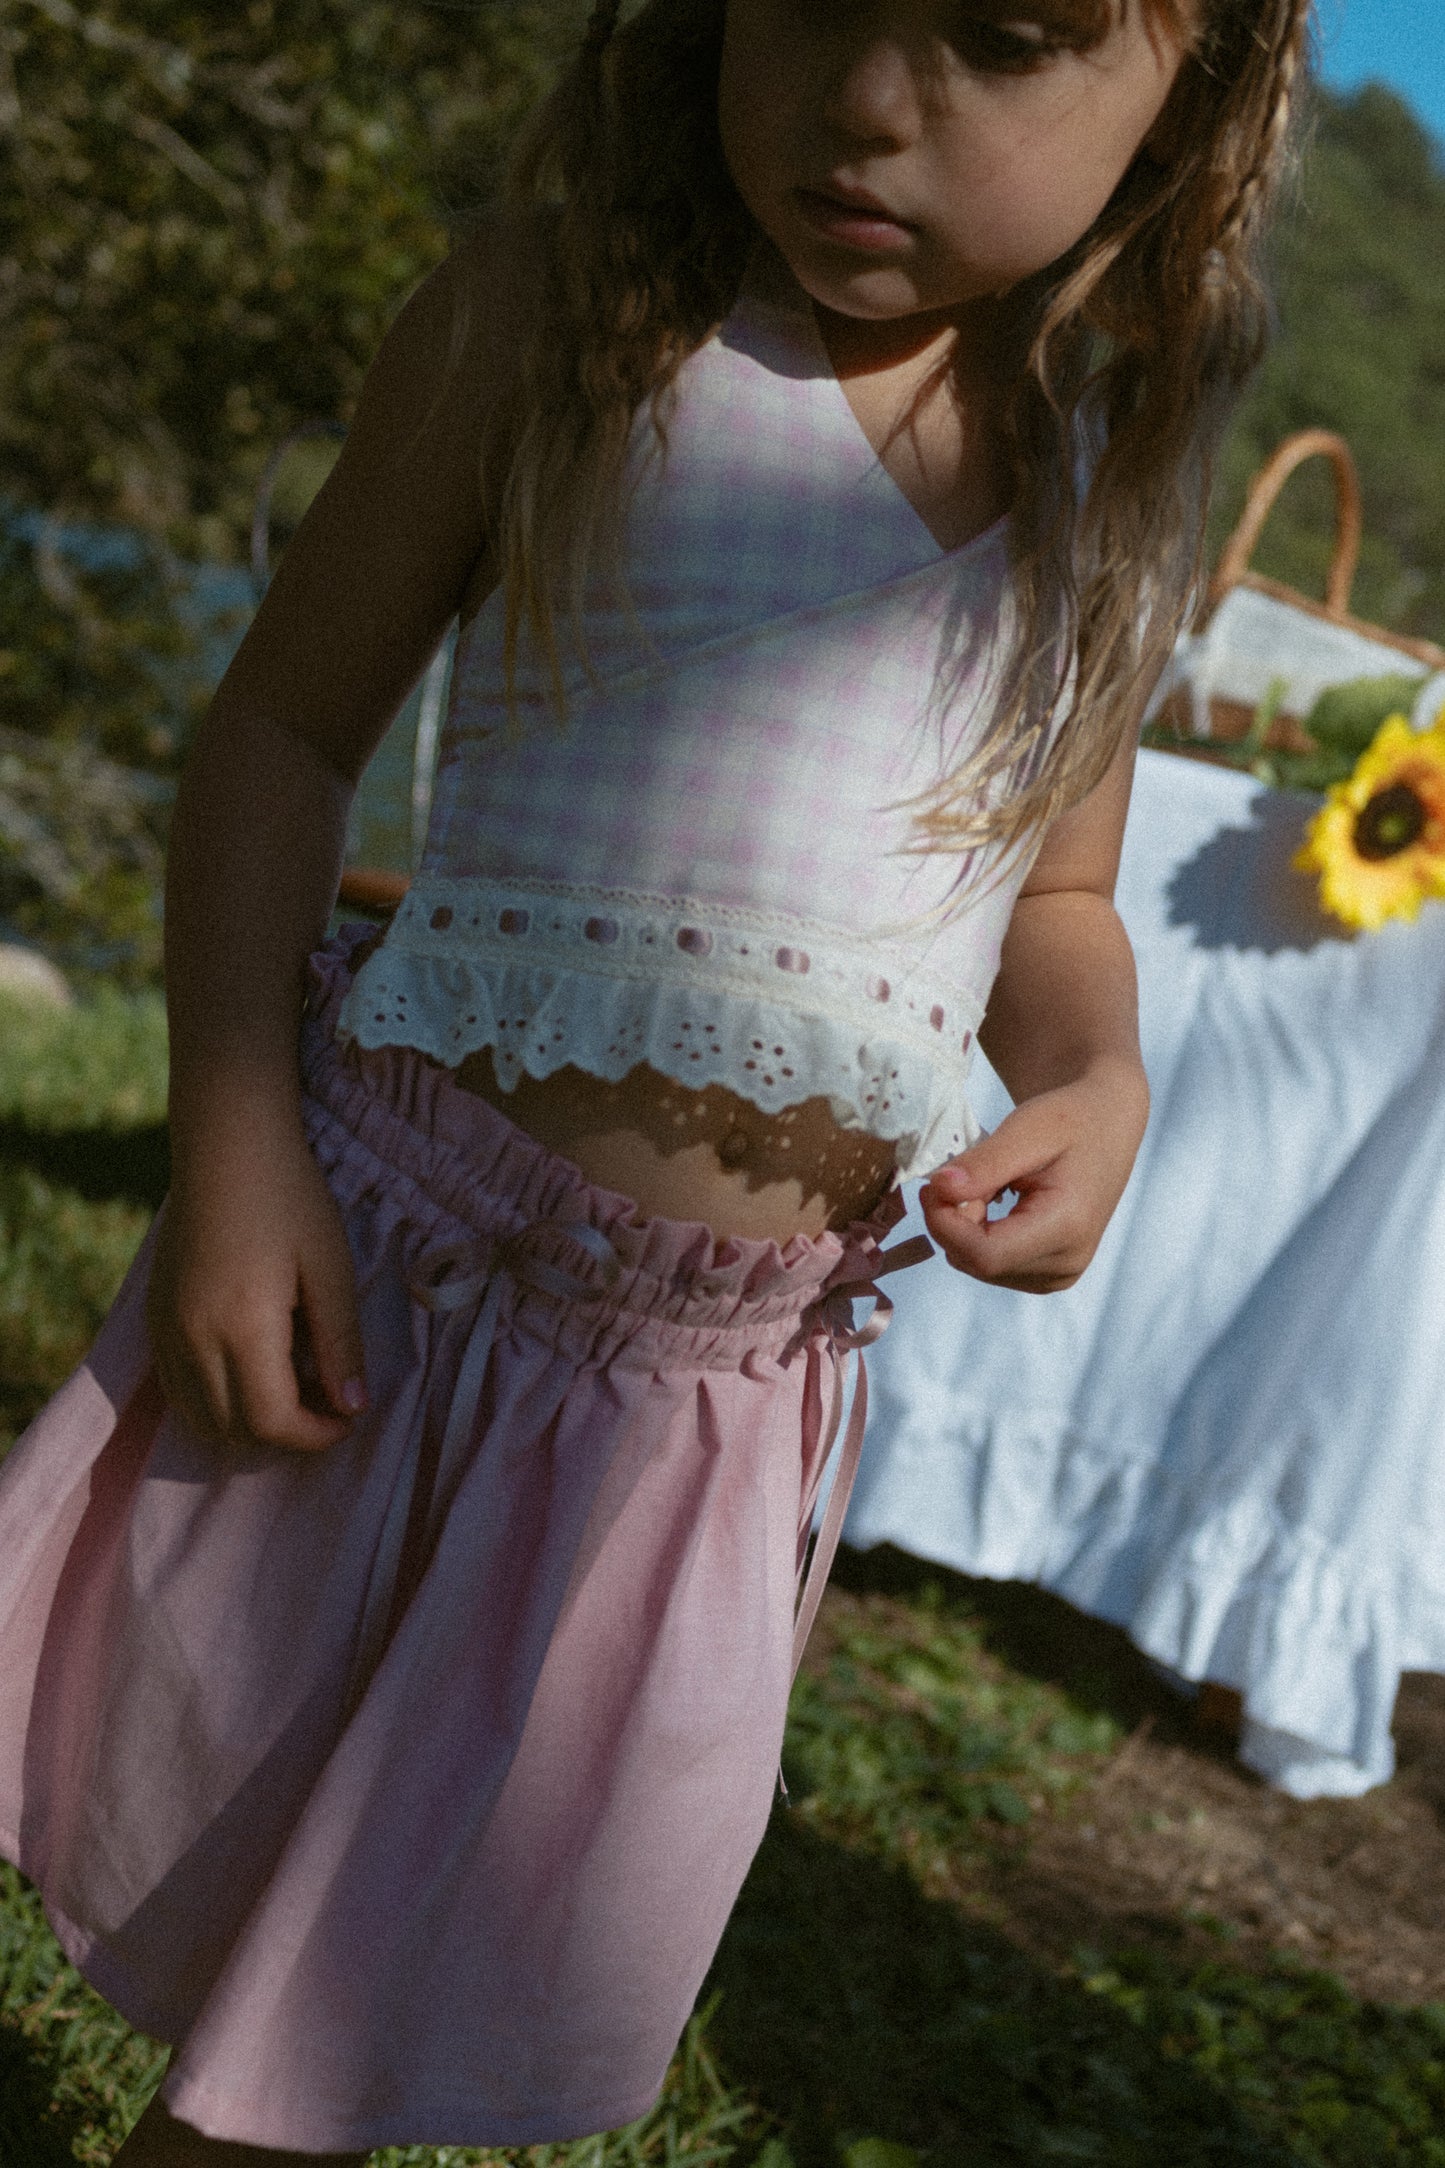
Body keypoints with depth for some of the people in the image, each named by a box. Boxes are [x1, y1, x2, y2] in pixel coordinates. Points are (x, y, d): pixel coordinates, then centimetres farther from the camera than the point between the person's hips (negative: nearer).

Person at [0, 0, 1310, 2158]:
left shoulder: (1119, 472, 3)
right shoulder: (566, 303, -7)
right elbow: (288, 723, -3)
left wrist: (1096, 1076, -6)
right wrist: (233, 1140, -12)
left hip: (725, 1369, 2)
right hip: (388, 1256, -2)